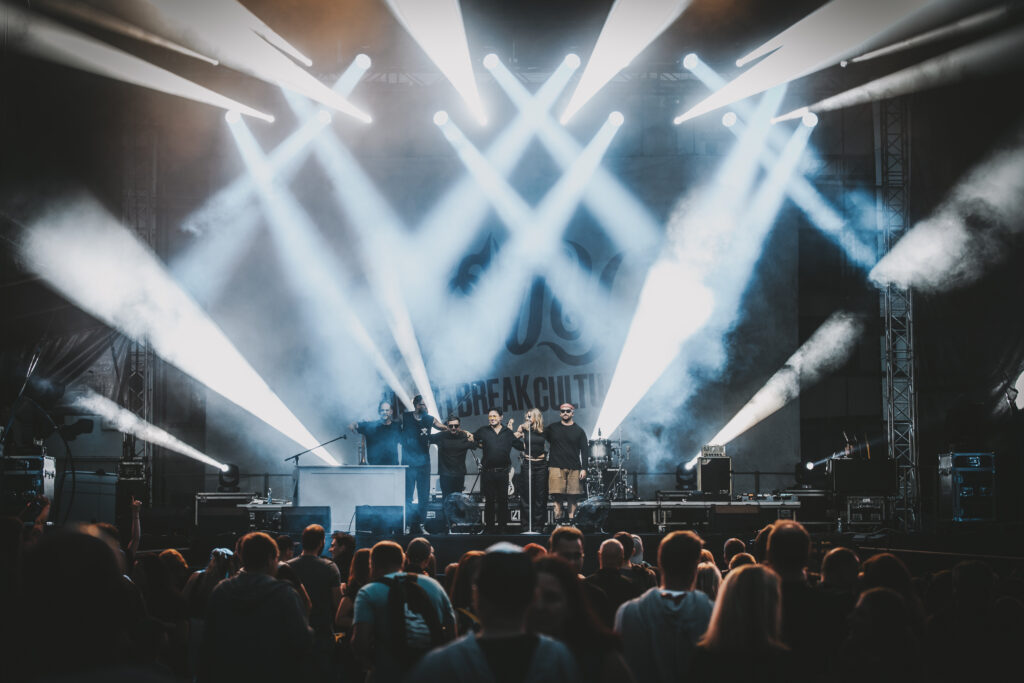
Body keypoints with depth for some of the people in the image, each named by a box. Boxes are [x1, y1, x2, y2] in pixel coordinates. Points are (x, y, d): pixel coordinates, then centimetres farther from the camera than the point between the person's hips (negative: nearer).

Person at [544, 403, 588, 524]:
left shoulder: (578, 431, 9)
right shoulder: (552, 429, 10)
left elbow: (584, 450, 7)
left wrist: (584, 469, -2)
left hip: (574, 468, 0)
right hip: (556, 467, 0)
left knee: (573, 496, -2)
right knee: (558, 495, -9)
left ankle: (572, 521, 3)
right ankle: (558, 521, -6)